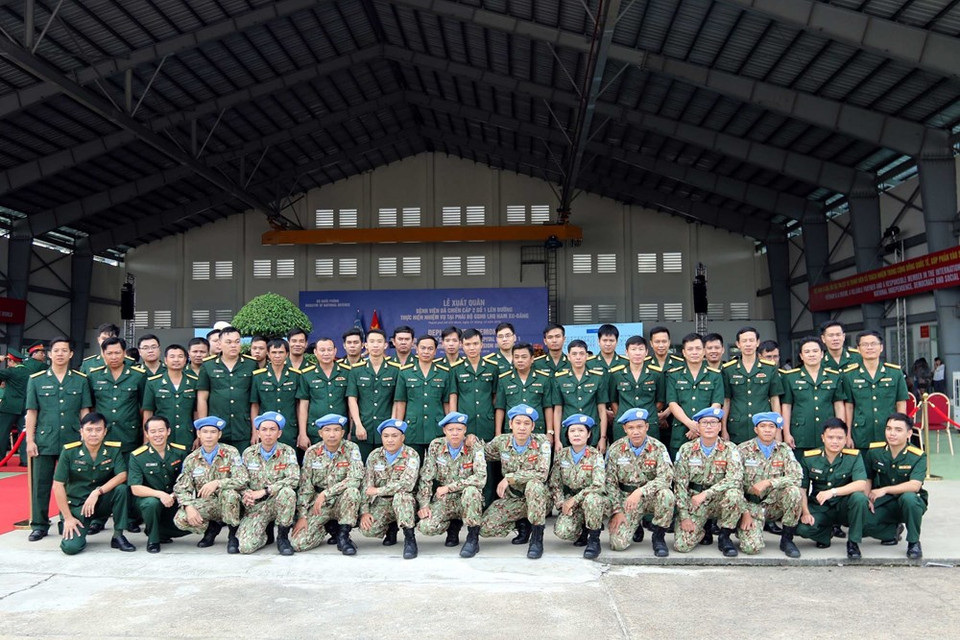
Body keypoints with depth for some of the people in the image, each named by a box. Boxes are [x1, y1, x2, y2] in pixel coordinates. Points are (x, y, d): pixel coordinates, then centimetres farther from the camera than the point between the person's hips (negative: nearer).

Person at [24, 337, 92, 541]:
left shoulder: (81, 380, 4)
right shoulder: (36, 379, 4)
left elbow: (84, 411, 5)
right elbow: (31, 412, 3)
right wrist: (30, 440, -2)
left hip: (73, 441, 0)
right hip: (44, 441, 0)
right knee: (41, 484, 4)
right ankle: (39, 525, 14)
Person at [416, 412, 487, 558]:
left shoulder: (474, 447, -11)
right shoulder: (435, 446, -3)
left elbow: (481, 478, -24)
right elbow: (426, 477, 0)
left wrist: (448, 487, -22)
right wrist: (424, 504, -11)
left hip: (468, 499, -2)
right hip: (444, 500, 3)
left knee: (471, 490, -37)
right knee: (425, 527, -23)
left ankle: (473, 539, -18)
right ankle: (454, 525, 12)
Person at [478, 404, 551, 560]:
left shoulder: (541, 442, -14)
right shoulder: (501, 441, -5)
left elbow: (542, 473, -24)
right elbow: (483, 453, 12)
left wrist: (510, 477, -26)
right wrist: (472, 441, -10)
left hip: (537, 497, -3)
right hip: (512, 497, 3)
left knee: (534, 484, -38)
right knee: (485, 528, -16)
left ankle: (537, 539, -24)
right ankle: (522, 524, 12)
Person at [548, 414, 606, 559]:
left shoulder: (595, 455, -9)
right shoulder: (561, 455, 1)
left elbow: (598, 485, -20)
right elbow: (554, 484, 3)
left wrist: (574, 500, -21)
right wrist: (561, 504, -11)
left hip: (591, 499, -2)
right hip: (569, 502, 2)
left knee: (591, 498, -39)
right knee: (562, 531, -26)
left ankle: (594, 540, -17)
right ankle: (583, 530, 11)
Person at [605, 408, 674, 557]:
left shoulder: (658, 448, -8)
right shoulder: (615, 449, -4)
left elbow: (666, 477, -21)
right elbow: (610, 482, 0)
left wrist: (640, 491, -33)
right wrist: (617, 510, -9)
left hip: (651, 496, 0)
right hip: (626, 498, 1)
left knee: (666, 494, -36)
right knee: (618, 543, -18)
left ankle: (658, 537, -10)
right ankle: (636, 527, 19)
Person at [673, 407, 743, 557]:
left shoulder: (730, 450, -5)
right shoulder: (686, 450, -2)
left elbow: (735, 478, -22)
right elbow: (680, 485, -2)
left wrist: (706, 494, -28)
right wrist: (684, 516, -9)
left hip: (719, 500, 0)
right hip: (693, 502, 0)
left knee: (734, 494, -34)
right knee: (682, 545, -19)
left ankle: (724, 537, -9)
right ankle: (703, 530, 16)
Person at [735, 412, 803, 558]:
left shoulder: (784, 450, 2)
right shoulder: (743, 450, -5)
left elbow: (797, 477, -13)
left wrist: (768, 482, -24)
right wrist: (745, 512, -13)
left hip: (774, 504, 3)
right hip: (751, 504, -2)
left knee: (794, 491, -28)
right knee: (752, 547, -23)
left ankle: (787, 539, -10)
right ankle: (743, 527, 14)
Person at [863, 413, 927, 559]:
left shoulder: (918, 456, -14)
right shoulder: (874, 450, -4)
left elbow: (915, 485, -28)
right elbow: (867, 478, 9)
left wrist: (885, 490, -31)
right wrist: (867, 498, -7)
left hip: (911, 502, -3)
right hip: (883, 504, 3)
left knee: (908, 497, -40)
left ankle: (914, 542, -15)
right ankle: (893, 531, 11)